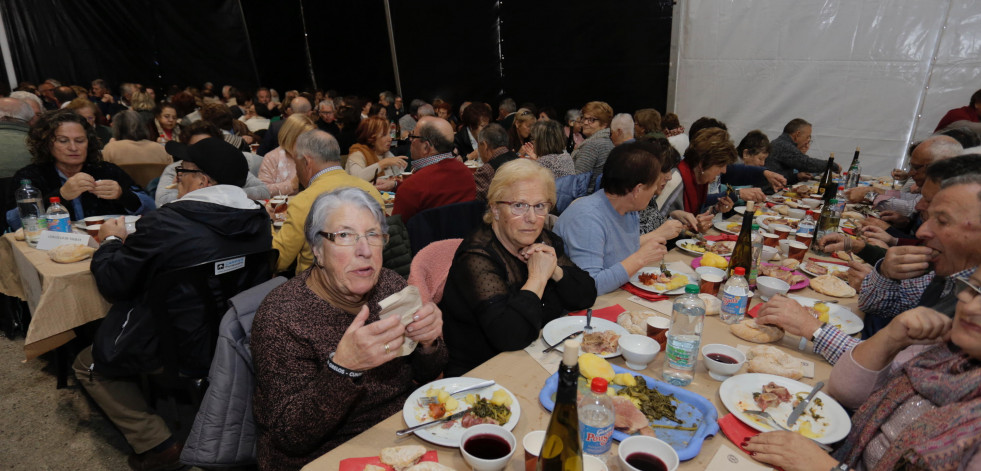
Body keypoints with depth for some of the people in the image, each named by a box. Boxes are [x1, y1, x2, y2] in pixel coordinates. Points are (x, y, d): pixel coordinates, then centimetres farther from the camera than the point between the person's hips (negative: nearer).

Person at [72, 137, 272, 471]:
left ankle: (157, 444, 10)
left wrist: (112, 240, 10)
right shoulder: (259, 222, -5)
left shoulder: (165, 224, -23)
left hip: (182, 353, -6)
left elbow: (113, 282, -11)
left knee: (88, 364, 21)